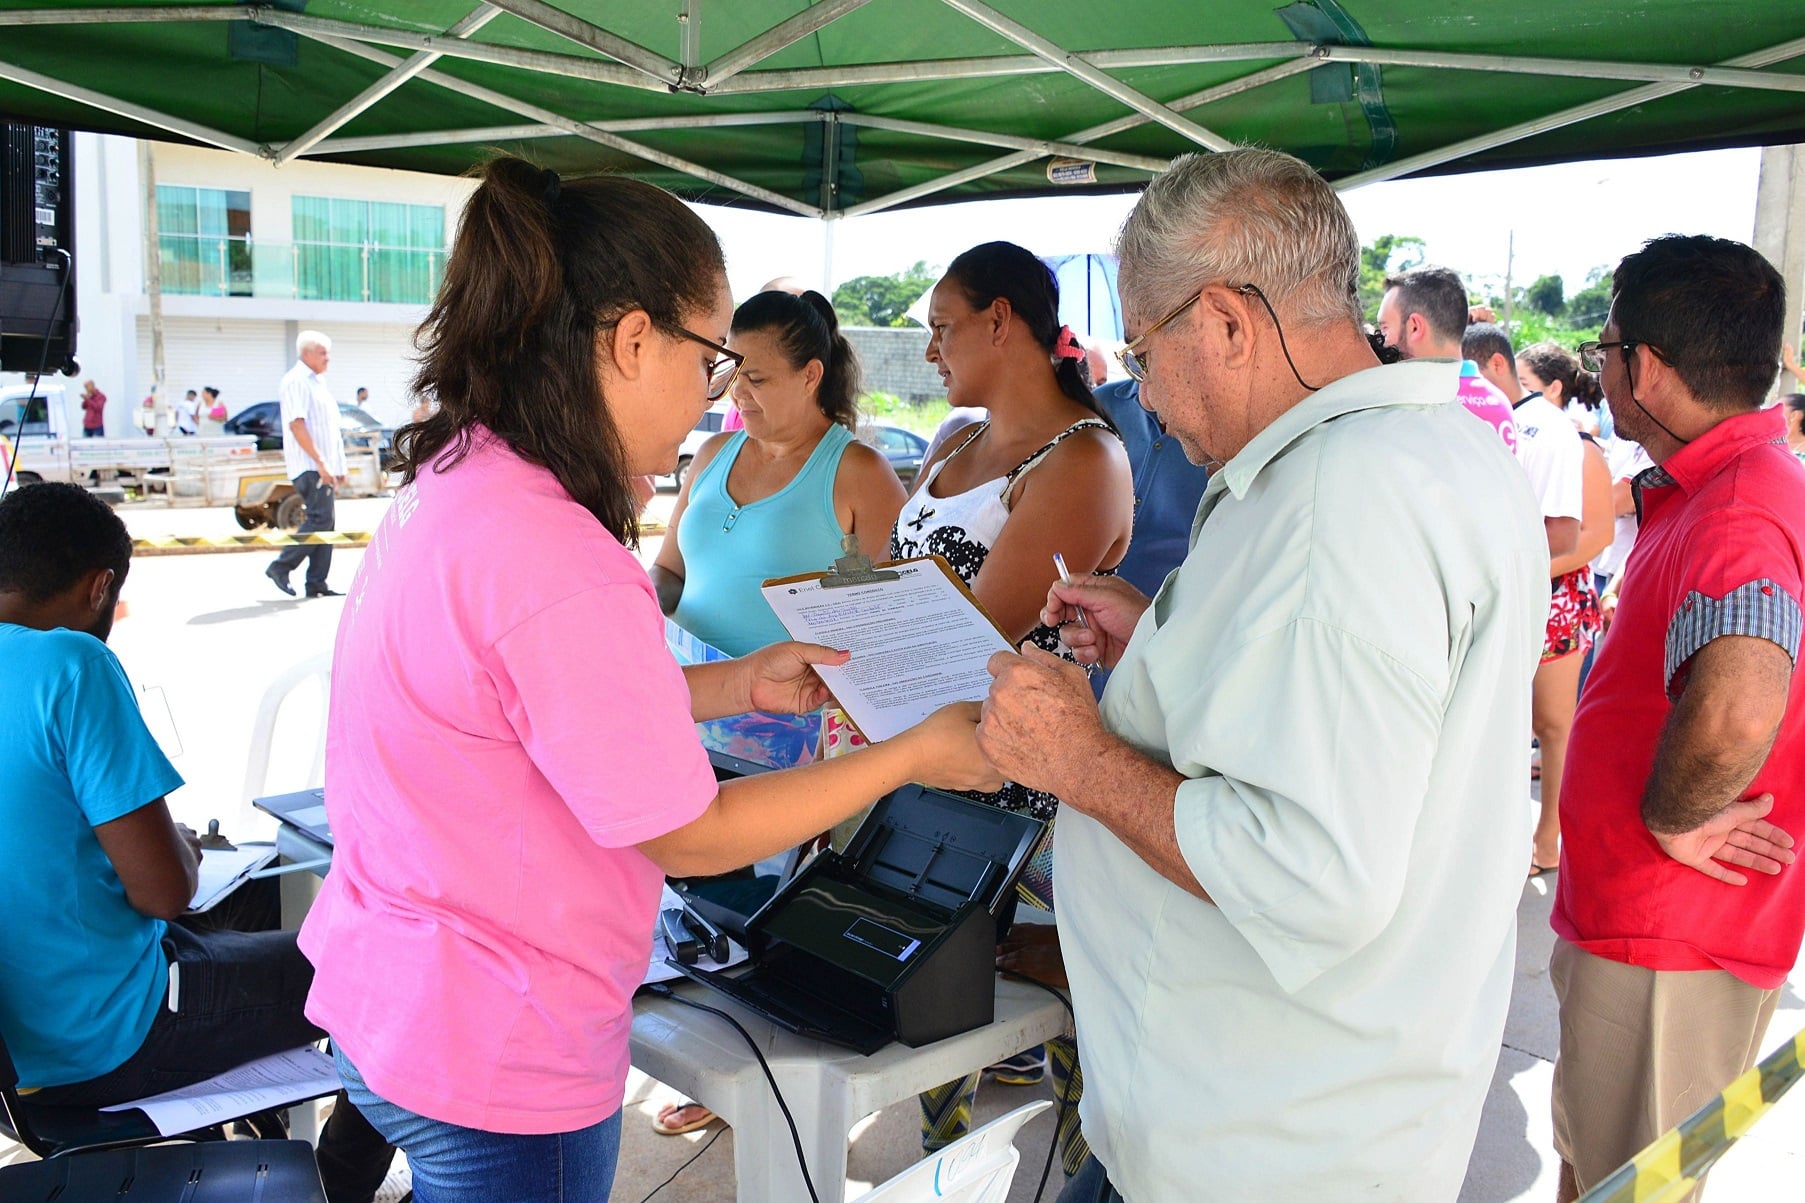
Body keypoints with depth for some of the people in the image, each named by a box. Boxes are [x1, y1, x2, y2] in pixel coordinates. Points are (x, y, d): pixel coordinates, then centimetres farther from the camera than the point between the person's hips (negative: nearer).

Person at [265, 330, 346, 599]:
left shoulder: (317, 382, 22)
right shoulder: (296, 381, -8)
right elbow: (296, 425, -18)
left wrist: (338, 468, 22)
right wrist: (320, 462, -23)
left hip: (323, 467, 9)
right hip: (309, 466, -9)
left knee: (325, 524, 6)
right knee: (319, 520, -15)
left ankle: (317, 584, 8)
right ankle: (280, 567, -5)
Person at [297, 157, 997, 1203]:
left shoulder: (452, 481, 0)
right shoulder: (556, 565, -30)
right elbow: (689, 835, -21)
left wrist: (740, 686, 10)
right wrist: (916, 755, -13)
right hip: (495, 1068, -9)